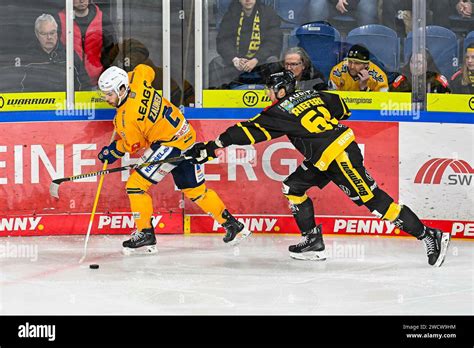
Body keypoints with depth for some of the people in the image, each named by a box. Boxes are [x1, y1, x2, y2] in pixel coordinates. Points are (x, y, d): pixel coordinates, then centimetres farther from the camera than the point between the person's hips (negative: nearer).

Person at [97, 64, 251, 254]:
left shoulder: (127, 117, -23)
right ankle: (232, 225, 24)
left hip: (169, 144, -10)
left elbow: (133, 144, -7)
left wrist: (113, 152, 7)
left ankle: (145, 233, 0)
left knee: (135, 185, -6)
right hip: (185, 134, 10)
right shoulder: (136, 82, -5)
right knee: (194, 189, 19)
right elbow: (145, 69, 19)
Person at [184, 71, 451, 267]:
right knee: (293, 187, 13)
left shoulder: (281, 111, -9)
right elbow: (341, 108, 19)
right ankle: (314, 242, 15)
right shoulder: (313, 95, 11)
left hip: (339, 156, -10)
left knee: (373, 199, -9)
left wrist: (213, 146, -8)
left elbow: (250, 131, -11)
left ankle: (430, 236, -7)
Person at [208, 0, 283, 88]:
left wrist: (255, 60, -25)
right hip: (237, 57, 2)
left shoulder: (268, 13, -1)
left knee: (273, 63, -33)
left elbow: (274, 41, -10)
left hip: (261, 58, -2)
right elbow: (223, 40, -2)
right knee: (215, 65, -22)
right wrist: (234, 59, -22)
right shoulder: (231, 14, 5)